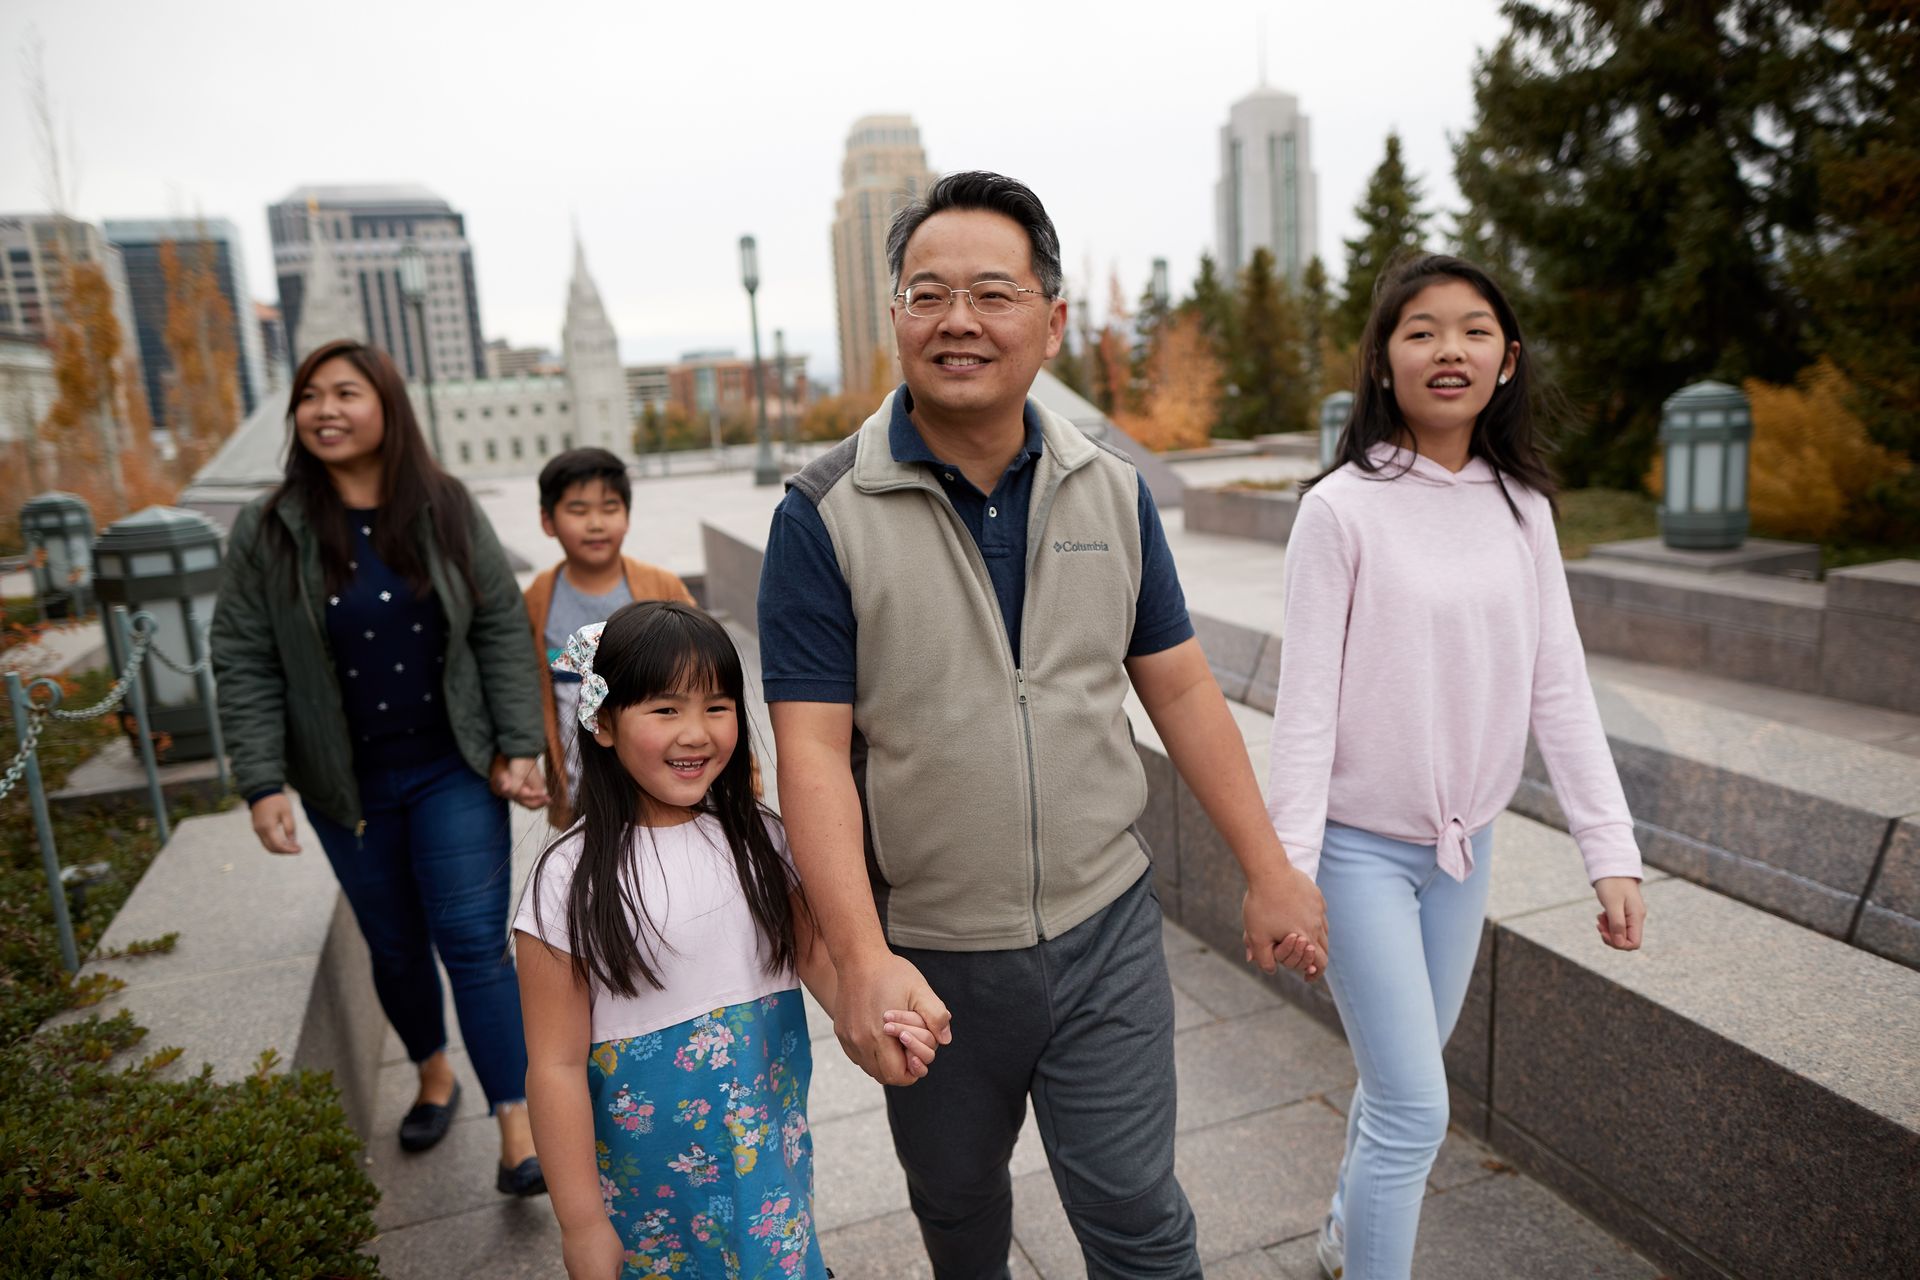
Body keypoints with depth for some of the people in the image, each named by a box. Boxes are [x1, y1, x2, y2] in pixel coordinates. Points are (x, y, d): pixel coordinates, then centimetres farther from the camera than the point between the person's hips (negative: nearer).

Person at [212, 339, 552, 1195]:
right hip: (349, 787, 2)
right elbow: (245, 665, -3)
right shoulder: (268, 532, -4)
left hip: (456, 773, -1)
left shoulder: (447, 511, -3)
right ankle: (434, 1076, 42)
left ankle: (517, 1131, 3)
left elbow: (501, 628, -3)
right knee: (395, 949, 16)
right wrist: (262, 784, -10)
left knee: (474, 946, -5)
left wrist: (518, 746, -8)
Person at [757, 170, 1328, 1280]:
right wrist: (863, 960, -23)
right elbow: (815, 750, -15)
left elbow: (1181, 688, 3)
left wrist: (1270, 872, 4)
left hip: (1105, 935, 1)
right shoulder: (828, 513, -13)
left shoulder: (1112, 491, -2)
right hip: (925, 953, 0)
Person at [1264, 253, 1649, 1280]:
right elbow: (1307, 701, -15)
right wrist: (1291, 868, -16)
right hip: (1361, 845, -5)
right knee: (1416, 1109, -3)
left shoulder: (1522, 506, 2)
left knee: (1403, 1073, 20)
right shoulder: (1343, 508, -14)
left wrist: (1611, 849, -2)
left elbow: (1558, 688, 2)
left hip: (1464, 844, 6)